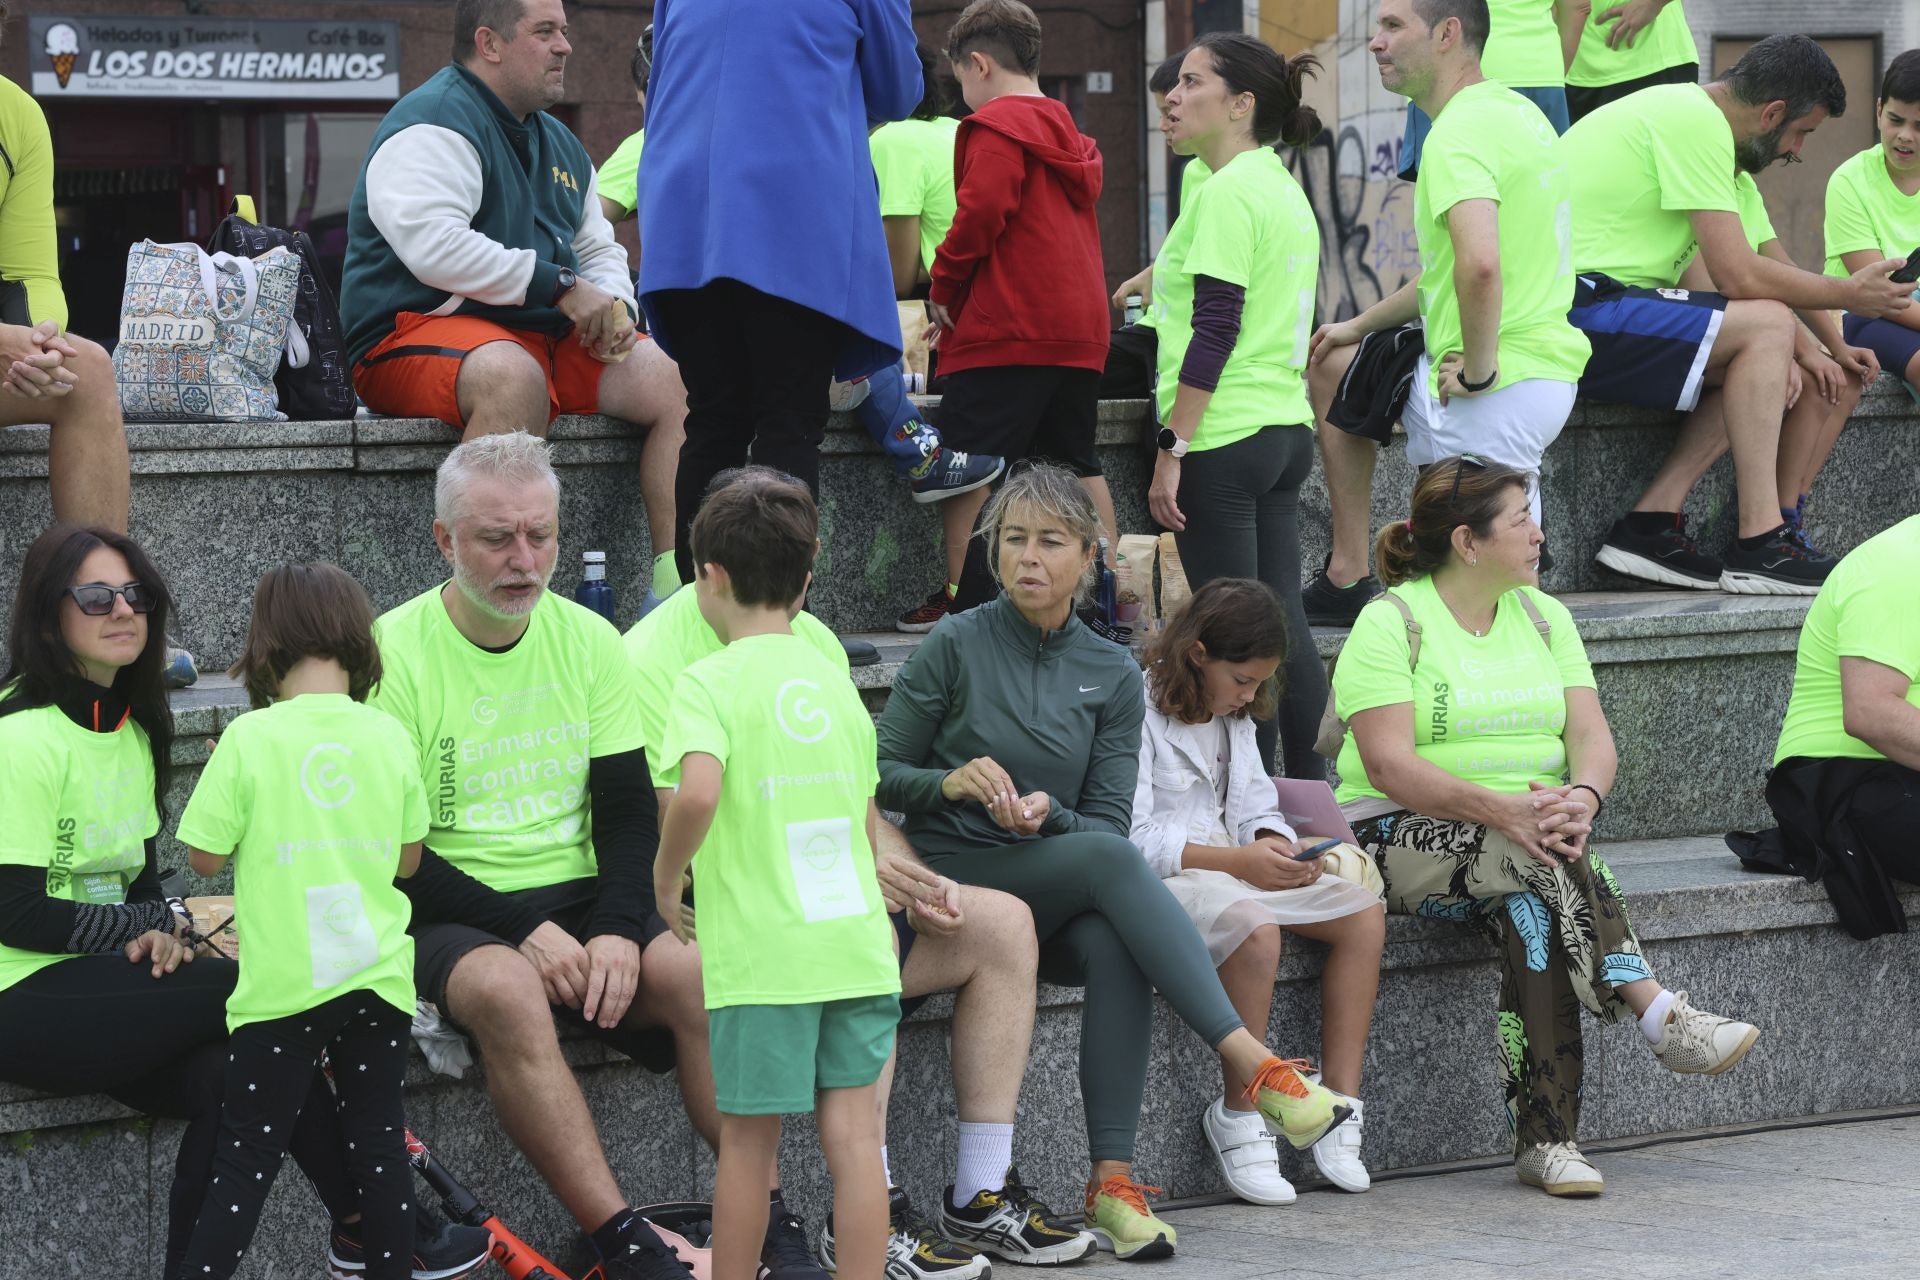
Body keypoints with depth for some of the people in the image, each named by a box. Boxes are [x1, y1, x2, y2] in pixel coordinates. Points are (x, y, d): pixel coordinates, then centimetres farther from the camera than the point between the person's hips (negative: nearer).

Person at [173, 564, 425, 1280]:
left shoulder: (251, 738, -9)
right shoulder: (388, 735, 1)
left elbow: (204, 856, -6)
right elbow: (408, 859, 10)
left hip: (284, 981, -3)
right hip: (377, 972, 3)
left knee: (248, 1152, 1)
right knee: (378, 1142, 9)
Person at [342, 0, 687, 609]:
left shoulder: (559, 146, 22)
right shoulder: (432, 125, -8)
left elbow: (599, 251, 30)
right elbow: (434, 245, -23)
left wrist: (612, 307, 5)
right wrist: (561, 288, -19)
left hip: (546, 336, 9)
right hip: (417, 330, -9)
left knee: (673, 380, -10)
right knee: (512, 378, -41)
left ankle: (678, 587, -16)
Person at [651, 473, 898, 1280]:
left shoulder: (712, 681, -7)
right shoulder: (835, 680, 11)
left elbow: (697, 792, -25)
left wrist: (666, 881, -9)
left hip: (762, 952, -4)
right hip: (855, 940, 4)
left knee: (748, 1139, 6)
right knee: (853, 1129, 3)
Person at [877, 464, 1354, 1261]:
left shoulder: (1112, 676, 10)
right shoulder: (956, 646, 1)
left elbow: (1108, 819, 4)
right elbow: (880, 774, 1)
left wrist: (1049, 814, -17)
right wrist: (953, 782, -19)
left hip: (1056, 893, 3)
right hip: (954, 882, -3)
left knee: (1113, 943, -34)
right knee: (1109, 860, -33)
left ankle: (1112, 1180, -37)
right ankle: (1255, 1069, -43)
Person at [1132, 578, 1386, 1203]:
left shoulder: (1235, 717, 17)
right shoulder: (1140, 713, -12)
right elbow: (1128, 838, -18)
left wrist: (1277, 848, -7)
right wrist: (1237, 860, -21)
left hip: (1237, 869, 9)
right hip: (1159, 879, -9)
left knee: (1363, 912, -8)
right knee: (1255, 928, -37)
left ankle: (1340, 1105, -11)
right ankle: (1238, 1119, -27)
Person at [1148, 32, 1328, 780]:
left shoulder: (1228, 192, -13)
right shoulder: (1283, 186, 16)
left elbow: (1215, 330, -18)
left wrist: (1173, 449, -17)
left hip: (1226, 437, -9)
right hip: (1288, 429, 9)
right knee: (1282, 621, 9)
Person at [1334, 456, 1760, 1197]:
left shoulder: (1542, 616, 13)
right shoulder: (1389, 624, -5)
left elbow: (1591, 734, 4)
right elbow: (1390, 764, -16)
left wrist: (1582, 797, -20)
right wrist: (1501, 809, -29)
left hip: (1525, 829, 4)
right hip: (1409, 836, -4)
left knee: (1530, 907, -32)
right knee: (1540, 863, -35)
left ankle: (1546, 1141, -36)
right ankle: (1658, 1016, -37)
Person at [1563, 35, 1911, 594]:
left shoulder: (1675, 109, 21)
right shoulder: (1697, 122, -12)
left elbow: (1723, 273, 20)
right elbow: (1739, 276, -16)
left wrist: (1799, 346, 7)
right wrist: (1849, 293, -2)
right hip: (1575, 312, -11)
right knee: (1766, 326, -16)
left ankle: (1650, 524, 0)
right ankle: (1758, 545, -15)